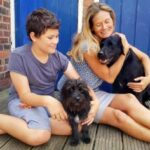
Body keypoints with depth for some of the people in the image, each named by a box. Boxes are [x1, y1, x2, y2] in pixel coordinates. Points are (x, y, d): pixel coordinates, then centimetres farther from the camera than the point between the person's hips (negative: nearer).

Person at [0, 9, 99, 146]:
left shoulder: (58, 57, -6)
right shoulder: (18, 56, -19)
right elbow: (24, 95, -20)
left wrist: (94, 100, -28)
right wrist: (46, 100, -42)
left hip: (50, 101, 6)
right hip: (21, 101, -6)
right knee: (40, 135, -34)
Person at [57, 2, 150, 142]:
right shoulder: (87, 46, -21)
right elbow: (109, 77, -18)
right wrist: (124, 51, -21)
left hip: (93, 93, 6)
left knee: (129, 100, -22)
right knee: (117, 115, -27)